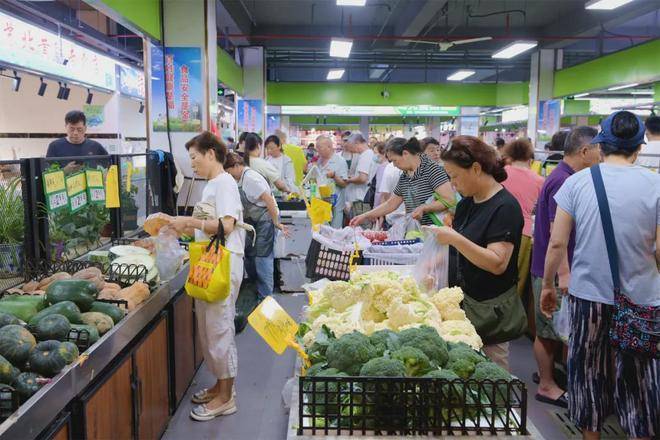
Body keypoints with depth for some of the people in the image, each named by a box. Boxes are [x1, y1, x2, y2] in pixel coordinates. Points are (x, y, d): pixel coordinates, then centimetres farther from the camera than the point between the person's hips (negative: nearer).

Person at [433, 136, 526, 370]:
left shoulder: (505, 207, -17)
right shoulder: (468, 202, 7)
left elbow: (497, 264, -24)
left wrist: (455, 239, -29)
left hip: (491, 310, -7)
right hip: (465, 299, 7)